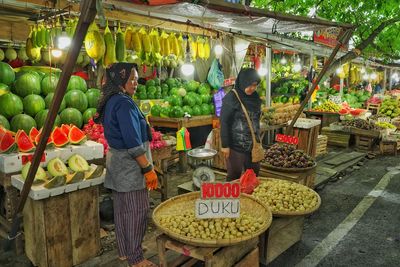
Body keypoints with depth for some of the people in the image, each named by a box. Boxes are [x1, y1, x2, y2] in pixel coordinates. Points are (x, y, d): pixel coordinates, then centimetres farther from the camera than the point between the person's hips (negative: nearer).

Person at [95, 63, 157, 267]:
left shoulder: (110, 101, 11)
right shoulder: (124, 103, -19)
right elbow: (133, 142, -23)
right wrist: (148, 168, -19)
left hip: (116, 160, 10)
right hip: (129, 164, -10)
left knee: (122, 208, 16)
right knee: (137, 210, 0)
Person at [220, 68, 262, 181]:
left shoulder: (255, 97, 7)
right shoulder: (231, 98, -13)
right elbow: (224, 122, -14)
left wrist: (257, 139, 16)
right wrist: (225, 145, -15)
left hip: (252, 144, 7)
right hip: (235, 145, -6)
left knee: (254, 173, 15)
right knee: (235, 175, 5)